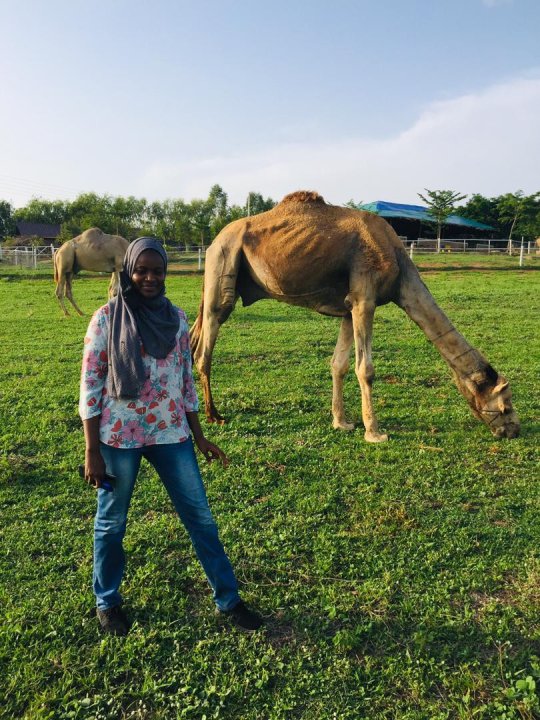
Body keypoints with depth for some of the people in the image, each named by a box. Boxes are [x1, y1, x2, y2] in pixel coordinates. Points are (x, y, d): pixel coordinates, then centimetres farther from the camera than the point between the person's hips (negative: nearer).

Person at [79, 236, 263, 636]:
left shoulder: (176, 317, 3)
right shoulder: (107, 318, -8)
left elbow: (186, 381, 9)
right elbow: (90, 385, -7)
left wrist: (199, 436, 10)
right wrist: (92, 451, -9)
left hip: (171, 433, 3)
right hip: (119, 436, -3)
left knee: (200, 515, 7)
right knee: (111, 522, 14)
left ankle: (228, 598, 23)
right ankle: (107, 602, 37)